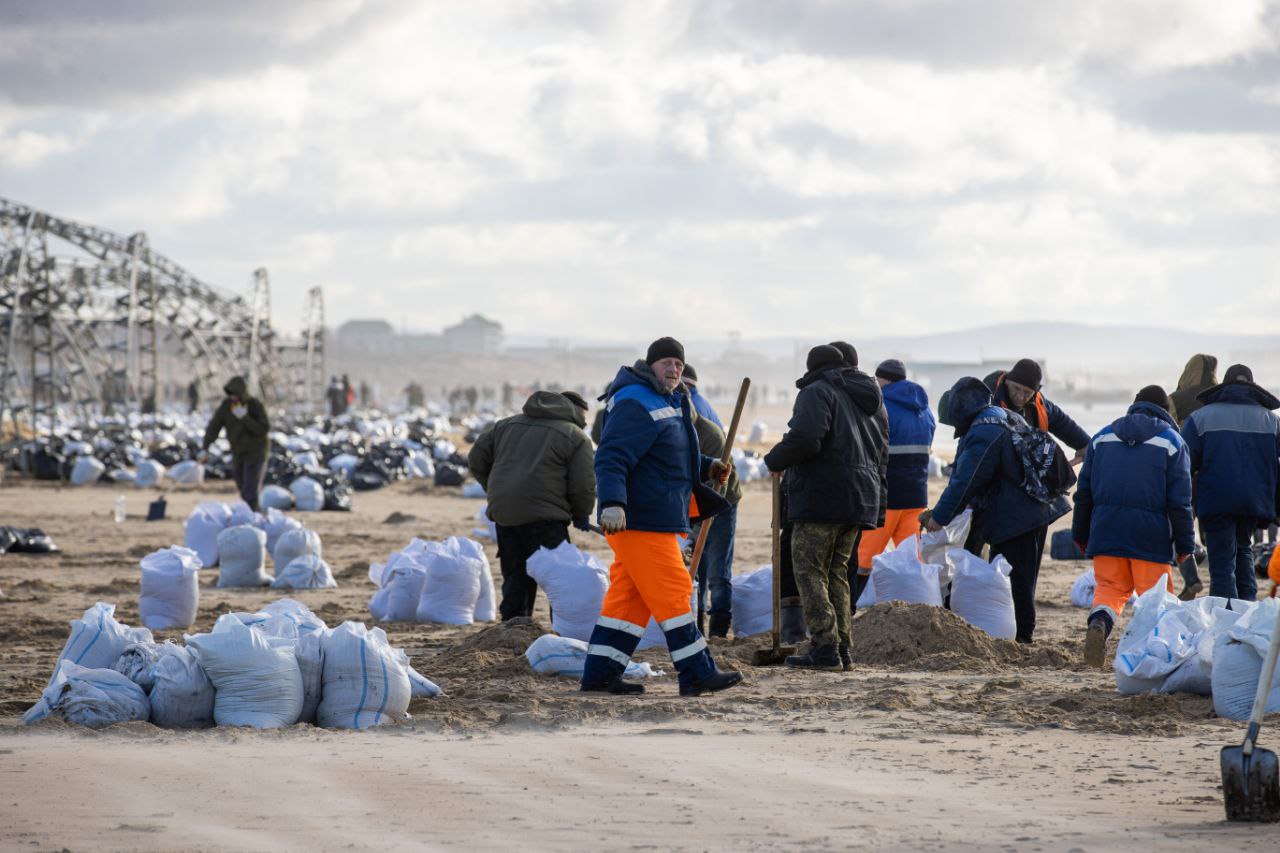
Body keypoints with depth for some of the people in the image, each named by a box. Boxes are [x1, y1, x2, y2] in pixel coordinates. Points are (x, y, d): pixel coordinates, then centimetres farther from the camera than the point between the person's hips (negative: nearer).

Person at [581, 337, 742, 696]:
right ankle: (697, 674, -6)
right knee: (672, 594, -8)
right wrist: (612, 502, -37)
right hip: (640, 520, -11)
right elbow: (611, 458, -25)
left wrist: (707, 467, 18)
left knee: (629, 597, 10)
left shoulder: (669, 403, 21)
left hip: (654, 519, 11)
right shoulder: (635, 404, -14)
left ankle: (600, 673, 11)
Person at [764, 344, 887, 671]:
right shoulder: (864, 401, 22)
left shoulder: (816, 393, -7)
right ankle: (841, 647, 11)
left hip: (821, 497, -8)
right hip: (860, 498, 8)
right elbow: (880, 447, 26)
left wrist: (775, 460, -5)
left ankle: (825, 647, -14)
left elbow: (805, 439, -22)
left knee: (809, 571, -6)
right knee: (837, 573, 15)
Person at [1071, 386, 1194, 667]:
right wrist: (1185, 545, 2)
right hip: (1151, 536, -2)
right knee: (1154, 593, 5)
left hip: (1106, 532, 2)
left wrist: (1081, 535, 21)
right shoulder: (1172, 441, 4)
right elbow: (1179, 500, -2)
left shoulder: (1102, 437, 14)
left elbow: (1084, 491, 14)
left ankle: (1098, 623, -23)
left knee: (1110, 588, 6)